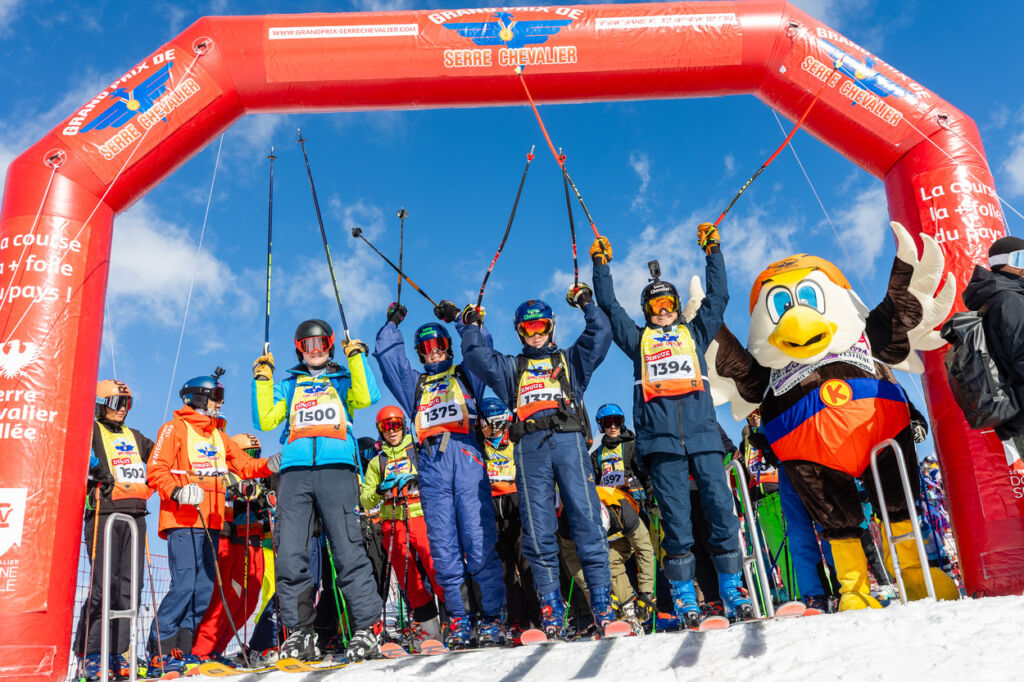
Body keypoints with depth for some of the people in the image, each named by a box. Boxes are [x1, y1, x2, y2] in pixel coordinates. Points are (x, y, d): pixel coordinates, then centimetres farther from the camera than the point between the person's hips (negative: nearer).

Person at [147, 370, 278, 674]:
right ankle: (160, 650, -5)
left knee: (204, 588, 5)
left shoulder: (219, 437, 22)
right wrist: (177, 491, -25)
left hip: (210, 524, 7)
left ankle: (181, 649, 12)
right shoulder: (175, 429, 1)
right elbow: (155, 470, -8)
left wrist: (270, 465, -1)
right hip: (183, 521, -7)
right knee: (184, 585, -15)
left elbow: (244, 465, 17)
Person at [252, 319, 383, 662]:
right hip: (294, 470, 2)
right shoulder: (287, 385, 28)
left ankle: (367, 628, -10)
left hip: (336, 468, -2)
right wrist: (263, 380, 11)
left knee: (348, 549, -12)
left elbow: (367, 397, 1)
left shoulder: (343, 380, 23)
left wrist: (356, 357, 2)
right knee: (290, 553, -7)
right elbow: (265, 420, 15)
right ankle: (299, 633, 0)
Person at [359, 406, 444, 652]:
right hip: (392, 523, 3)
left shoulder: (419, 451, 13)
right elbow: (366, 501, 15)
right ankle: (427, 623, 7)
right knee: (407, 576, -1)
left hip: (420, 515, -3)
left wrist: (415, 477, -13)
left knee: (434, 564, -20)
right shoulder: (377, 462, 20)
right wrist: (381, 490, -5)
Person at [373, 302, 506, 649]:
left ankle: (492, 617, -8)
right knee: (444, 547, -2)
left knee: (479, 540, -10)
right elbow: (386, 356, 25)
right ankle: (458, 620, 1)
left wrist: (457, 318, 16)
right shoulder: (414, 383, 29)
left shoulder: (465, 374, 23)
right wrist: (392, 323, 28)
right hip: (431, 463, 3)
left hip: (466, 456, -2)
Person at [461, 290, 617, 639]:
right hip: (530, 448, 1)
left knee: (586, 519, -8)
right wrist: (473, 326, 20)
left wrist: (587, 304, 11)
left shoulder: (570, 360, 25)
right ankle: (551, 608, 1)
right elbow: (476, 357, 17)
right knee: (538, 530, -4)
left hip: (569, 442, -1)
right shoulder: (511, 368, 28)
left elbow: (600, 336, 14)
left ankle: (602, 601, -5)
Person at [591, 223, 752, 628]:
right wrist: (601, 264, 22)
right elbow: (609, 306, 23)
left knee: (721, 508, -6)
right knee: (676, 517, -3)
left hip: (702, 432, 1)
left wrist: (712, 251, 21)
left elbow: (718, 297, 22)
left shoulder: (694, 333, 25)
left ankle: (732, 590, 2)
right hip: (661, 439, -1)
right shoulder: (638, 339, 23)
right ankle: (683, 596, 3)